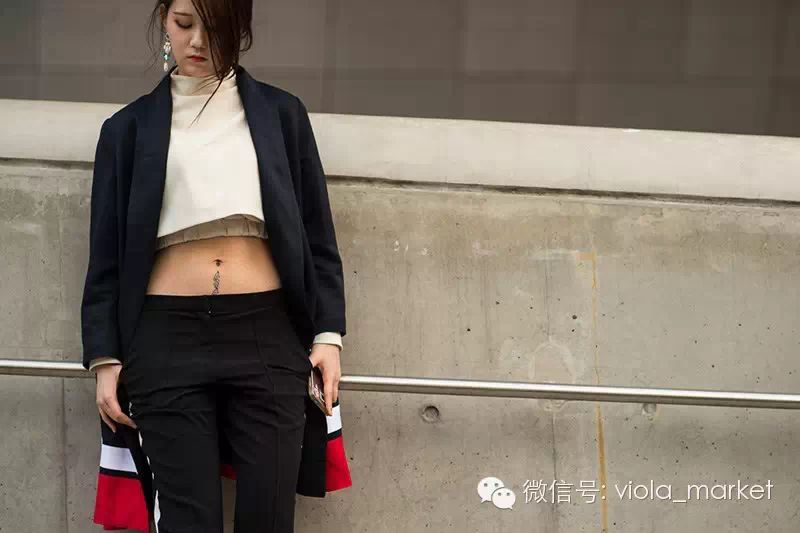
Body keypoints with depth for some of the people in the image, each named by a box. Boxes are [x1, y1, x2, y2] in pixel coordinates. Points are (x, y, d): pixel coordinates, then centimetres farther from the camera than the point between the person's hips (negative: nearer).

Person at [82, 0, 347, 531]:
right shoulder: (129, 129, 13)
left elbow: (317, 235, 13)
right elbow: (107, 253, 11)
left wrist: (329, 333, 3)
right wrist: (105, 357, 4)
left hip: (267, 334, 0)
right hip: (167, 339, 0)